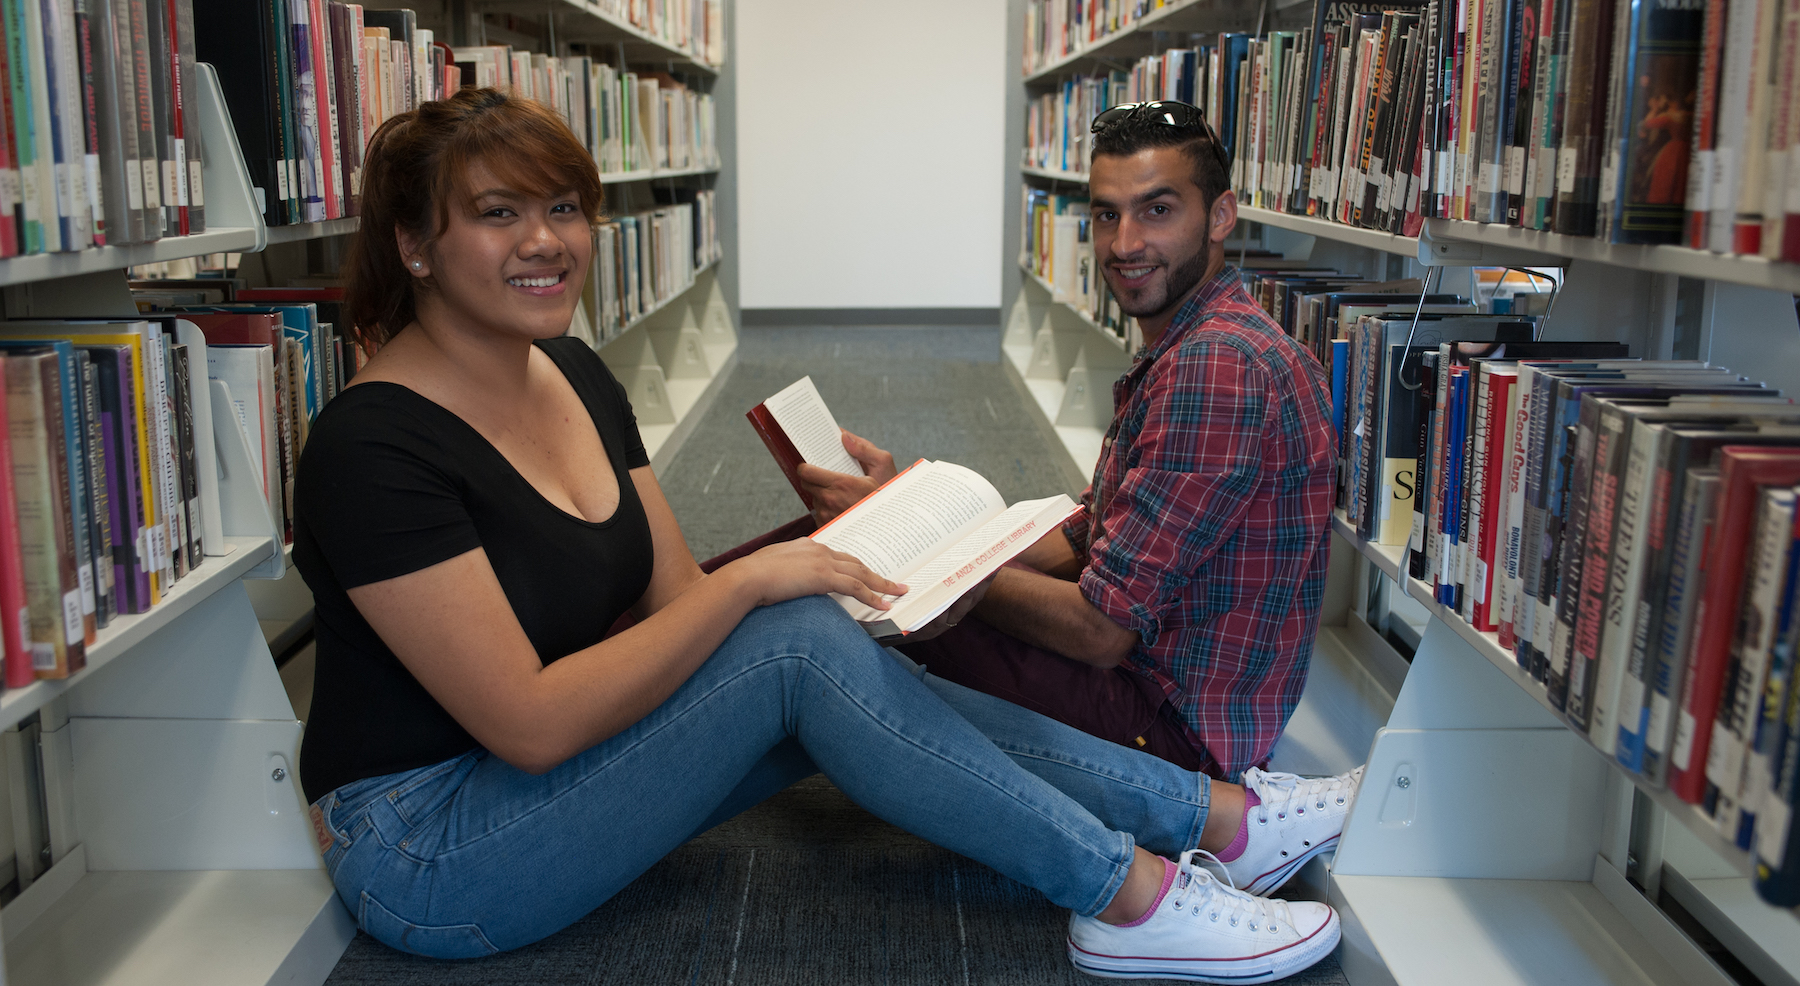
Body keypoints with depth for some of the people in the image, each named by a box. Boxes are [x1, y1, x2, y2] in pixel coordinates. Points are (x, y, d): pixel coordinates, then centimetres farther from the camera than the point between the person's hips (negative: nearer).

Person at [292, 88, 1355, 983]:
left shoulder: (574, 375, 3)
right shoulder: (377, 447, -23)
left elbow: (676, 598, 3)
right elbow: (532, 722, -27)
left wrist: (831, 563, -14)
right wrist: (751, 582, -25)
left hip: (571, 750, 7)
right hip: (426, 850, -7)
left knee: (830, 652, -14)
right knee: (800, 644, -24)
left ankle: (1207, 813, -5)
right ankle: (1128, 893, -15)